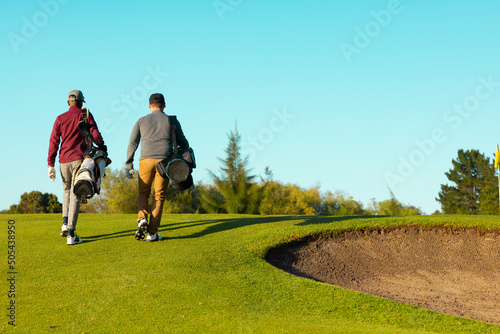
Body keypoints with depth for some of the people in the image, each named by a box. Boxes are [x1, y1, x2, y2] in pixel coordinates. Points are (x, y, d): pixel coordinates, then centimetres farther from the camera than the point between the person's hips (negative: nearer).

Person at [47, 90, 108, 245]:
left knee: (67, 190, 26)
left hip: (64, 160, 3)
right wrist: (103, 149, 11)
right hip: (79, 159, -3)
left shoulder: (60, 119, 8)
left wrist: (51, 164, 3)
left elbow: (53, 141, 3)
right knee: (75, 194, -5)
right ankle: (70, 234, -12)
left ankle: (65, 221, 8)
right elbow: (95, 135, -5)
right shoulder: (85, 115, 2)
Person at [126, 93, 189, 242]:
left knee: (143, 193, 17)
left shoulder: (141, 121, 10)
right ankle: (152, 233, 0)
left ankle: (142, 219, -10)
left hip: (146, 161, 1)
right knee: (159, 196, 5)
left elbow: (132, 144, 4)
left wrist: (129, 165, 6)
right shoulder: (172, 121, 9)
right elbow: (182, 142, 17)